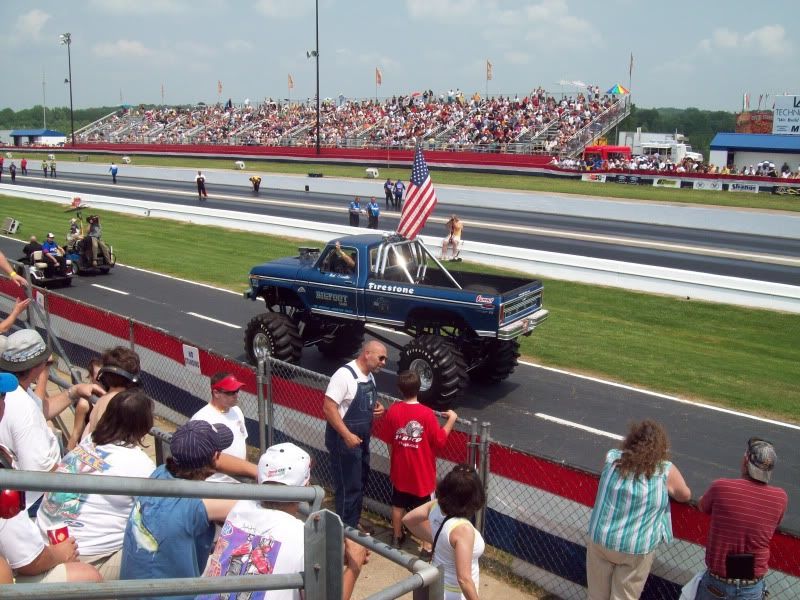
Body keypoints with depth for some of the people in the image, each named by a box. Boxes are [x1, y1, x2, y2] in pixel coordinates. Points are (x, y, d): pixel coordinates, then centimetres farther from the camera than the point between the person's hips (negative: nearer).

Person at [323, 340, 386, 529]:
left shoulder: (369, 376, 6)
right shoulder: (345, 374, -21)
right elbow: (328, 408, -25)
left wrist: (377, 407, 0)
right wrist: (347, 435, -27)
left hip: (361, 439, 9)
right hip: (344, 440, -9)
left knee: (359, 483, 19)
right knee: (348, 487, 0)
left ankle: (353, 525, 35)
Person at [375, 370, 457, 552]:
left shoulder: (393, 411, -11)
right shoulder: (427, 414, -21)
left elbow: (387, 438, 0)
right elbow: (440, 440, -14)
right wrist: (452, 419, -5)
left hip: (400, 469, 3)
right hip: (422, 472, -3)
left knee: (398, 505, 21)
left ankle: (397, 537, 36)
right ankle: (427, 546, 14)